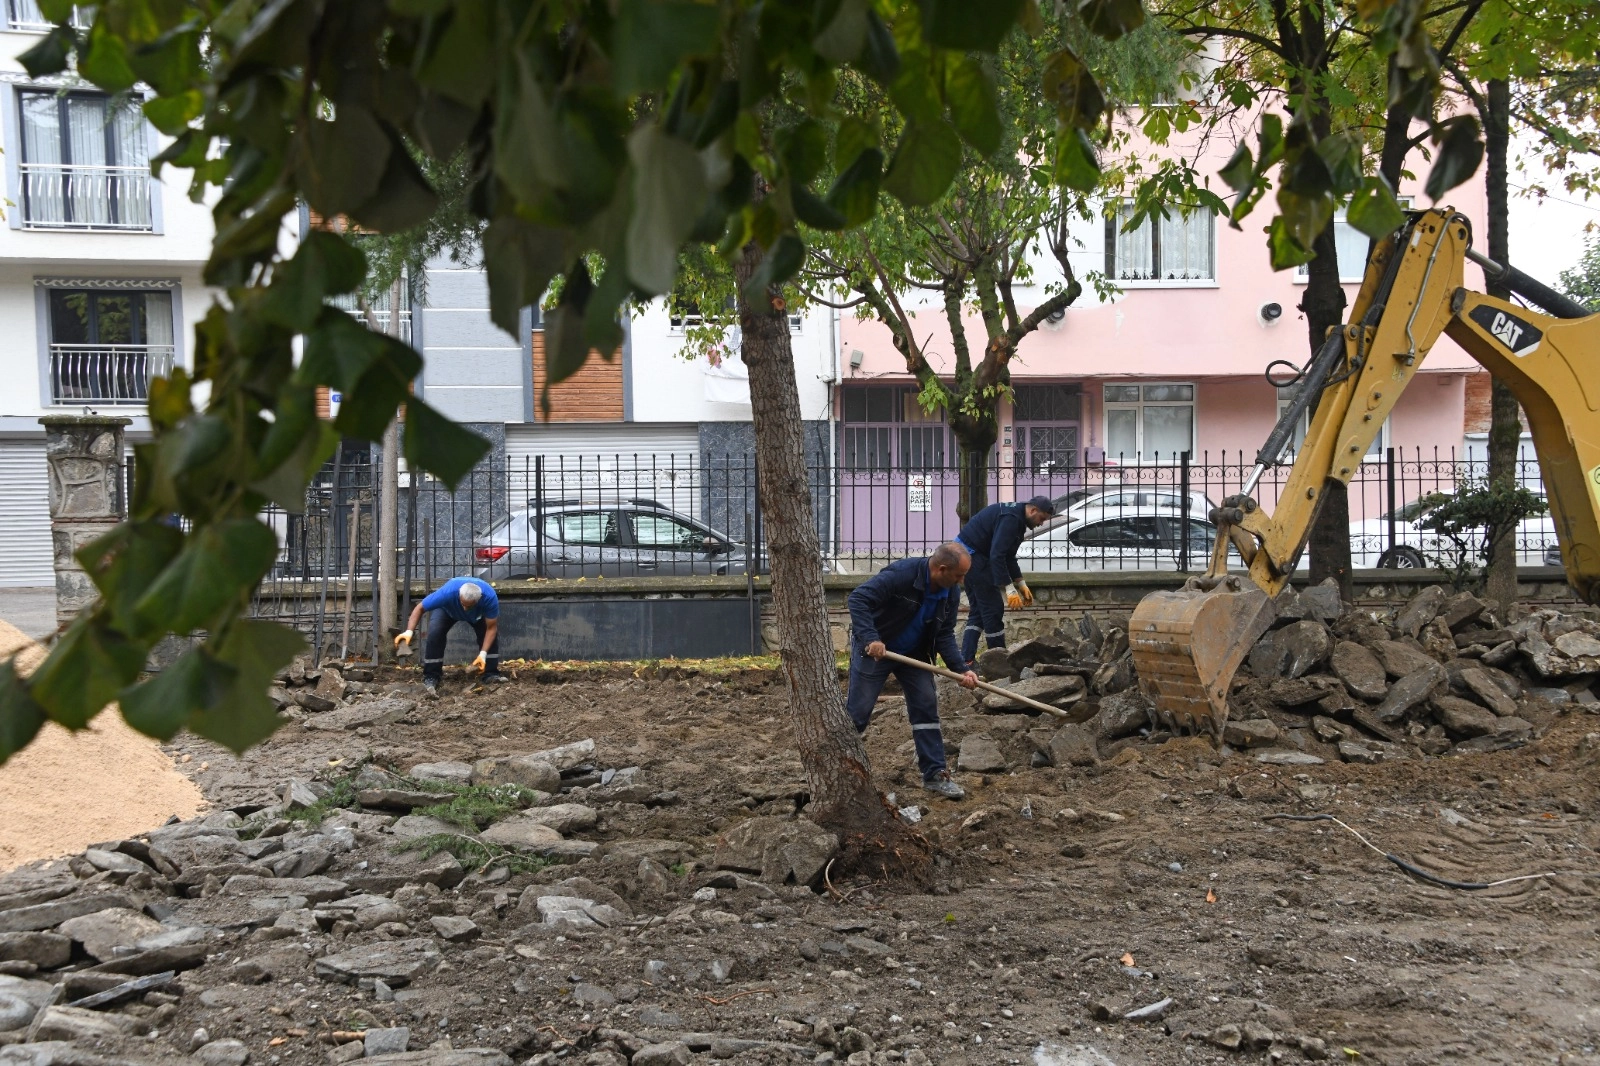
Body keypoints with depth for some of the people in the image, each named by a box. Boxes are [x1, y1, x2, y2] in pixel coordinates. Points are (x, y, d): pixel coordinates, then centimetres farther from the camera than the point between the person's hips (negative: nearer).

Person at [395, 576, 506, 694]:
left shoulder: (489, 597, -42)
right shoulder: (447, 593, -45)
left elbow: (491, 628, -31)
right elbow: (420, 608, -32)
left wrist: (483, 654, -39)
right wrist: (409, 631, -45)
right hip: (447, 609, -1)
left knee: (492, 633, -19)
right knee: (435, 633, -25)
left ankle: (491, 674, -5)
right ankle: (431, 677, -15)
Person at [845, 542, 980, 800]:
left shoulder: (950, 595, -9)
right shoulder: (901, 574, -30)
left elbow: (945, 635, -5)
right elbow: (858, 598, -35)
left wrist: (962, 669, -19)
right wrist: (870, 638, -45)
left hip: (914, 653, 6)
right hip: (873, 649, -6)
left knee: (926, 706, 0)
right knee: (858, 710, -1)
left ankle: (935, 774, 7)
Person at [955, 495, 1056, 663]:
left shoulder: (1016, 517, 13)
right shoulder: (1011, 519, -20)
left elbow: (1008, 555, 19)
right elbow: (997, 555, -27)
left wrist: (1021, 584, 15)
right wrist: (1010, 589, -26)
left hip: (966, 553, 11)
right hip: (972, 555, -11)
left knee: (977, 609, 12)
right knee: (993, 608, -3)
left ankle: (966, 659, 6)